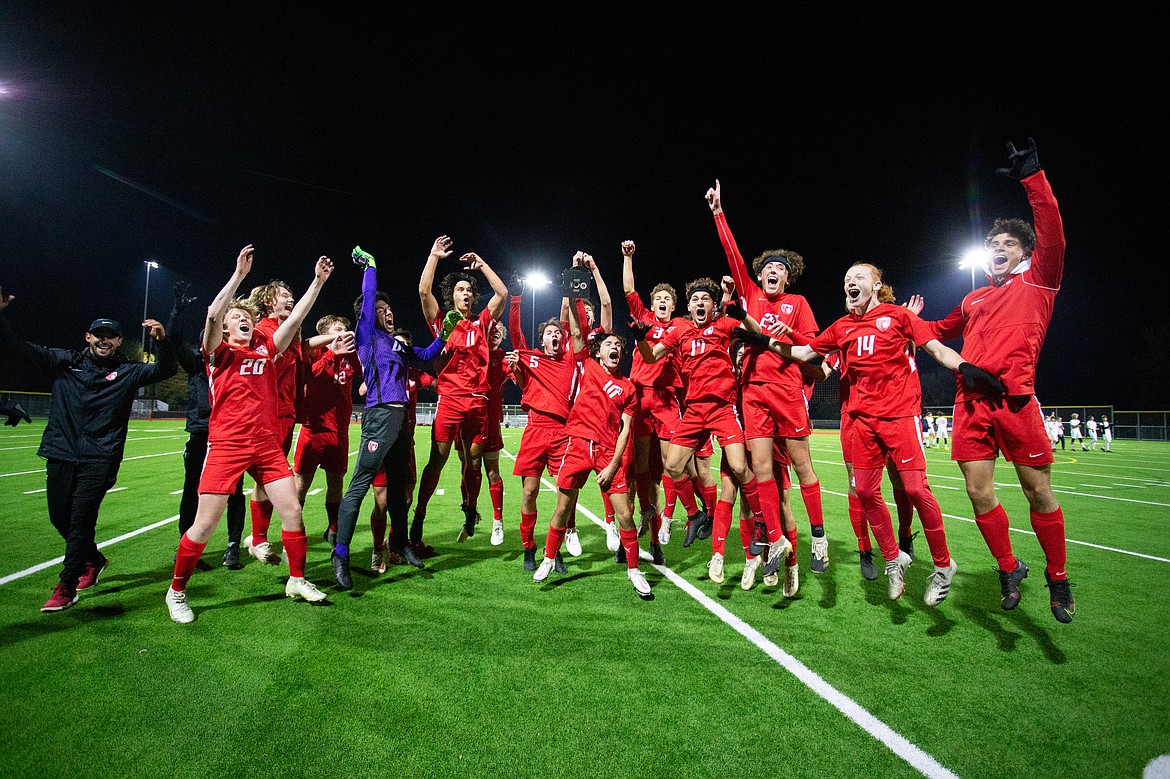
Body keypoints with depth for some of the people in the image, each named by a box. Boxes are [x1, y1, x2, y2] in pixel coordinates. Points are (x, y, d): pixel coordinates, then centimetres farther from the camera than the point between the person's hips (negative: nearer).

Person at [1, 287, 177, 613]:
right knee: (59, 517, 13)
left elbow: (164, 370, -11)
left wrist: (162, 341, -30)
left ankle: (66, 587, 5)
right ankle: (93, 560, 36)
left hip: (99, 459, -4)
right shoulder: (65, 361, 9)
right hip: (60, 454, 4)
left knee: (81, 520, -6)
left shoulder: (127, 372, 2)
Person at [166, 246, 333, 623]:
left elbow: (296, 317, 9)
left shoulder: (266, 350, 13)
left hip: (267, 444, 4)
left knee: (292, 510, 2)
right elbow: (212, 313, -16)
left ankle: (297, 580, 19)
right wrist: (239, 274, -21)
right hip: (226, 445, -4)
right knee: (204, 525, -1)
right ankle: (177, 591, 22)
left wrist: (318, 281, 6)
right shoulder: (220, 352, 2)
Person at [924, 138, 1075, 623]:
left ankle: (1057, 578, 21)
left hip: (1015, 399, -4)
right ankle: (1009, 569, 21)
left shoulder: (1037, 282, 10)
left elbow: (1052, 234, -7)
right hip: (970, 401, 4)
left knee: (1038, 493, 1)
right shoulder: (973, 300, 23)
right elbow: (942, 331, 40)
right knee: (979, 493, 1)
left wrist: (1033, 178, -10)